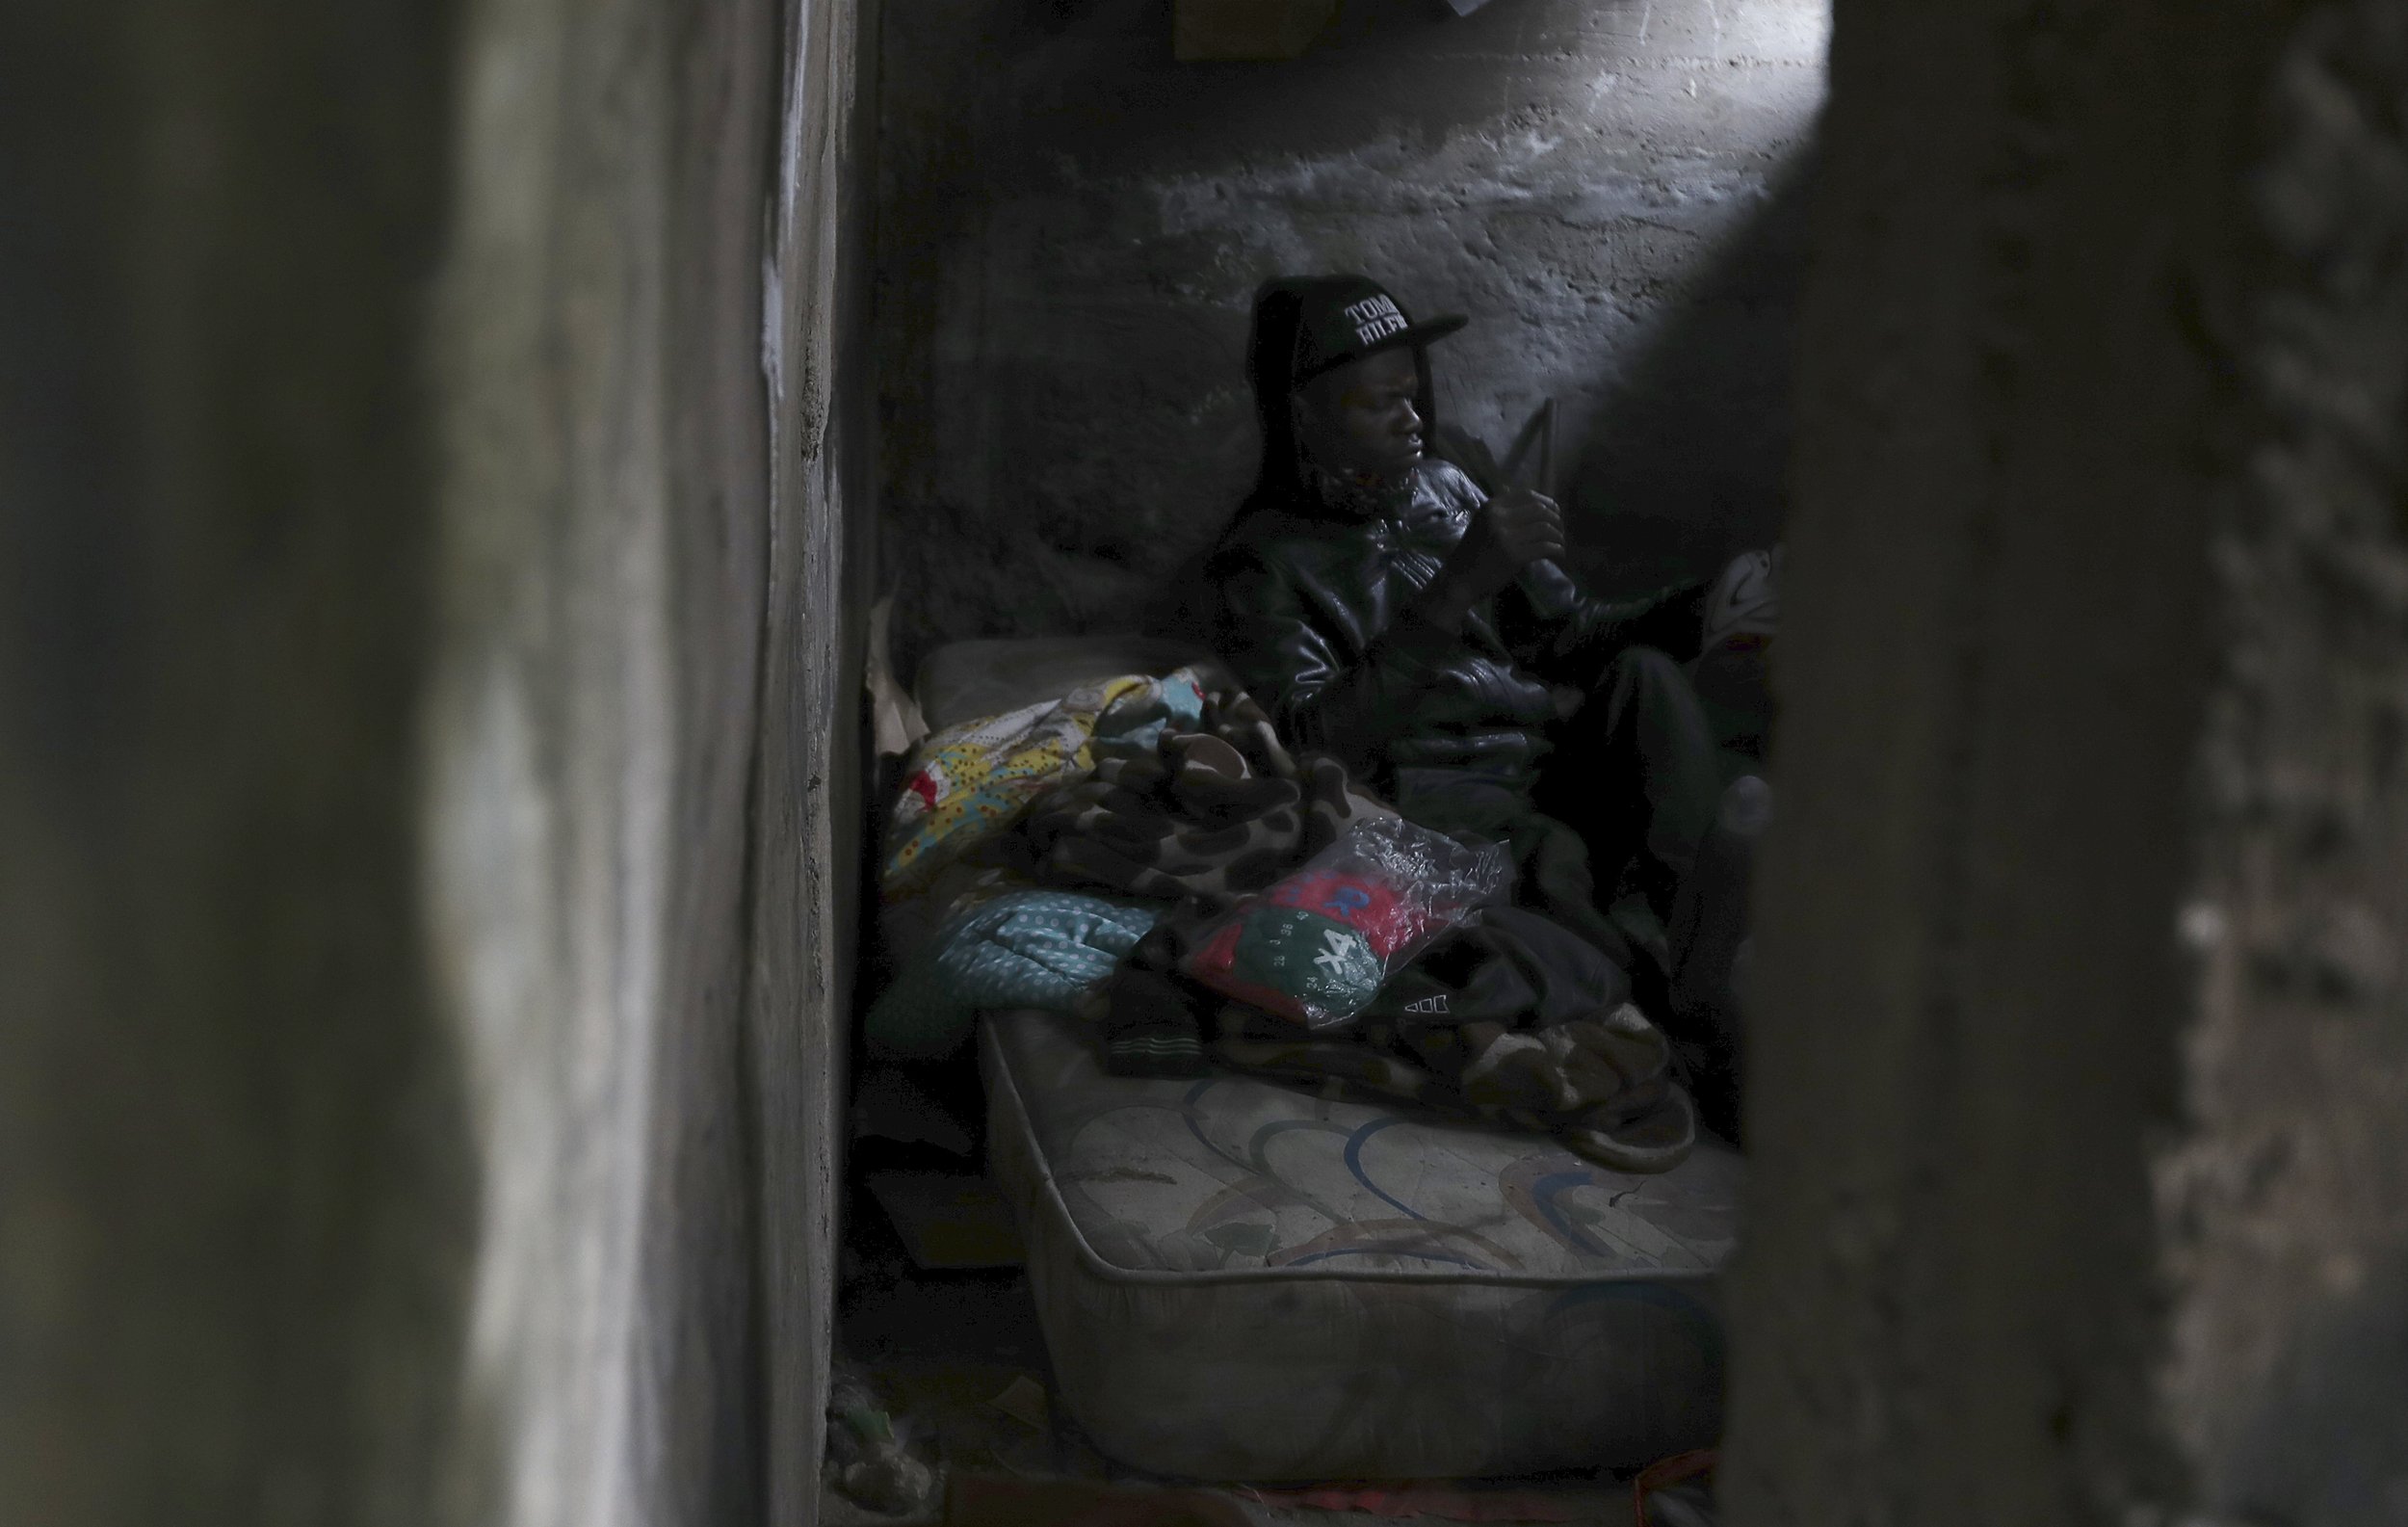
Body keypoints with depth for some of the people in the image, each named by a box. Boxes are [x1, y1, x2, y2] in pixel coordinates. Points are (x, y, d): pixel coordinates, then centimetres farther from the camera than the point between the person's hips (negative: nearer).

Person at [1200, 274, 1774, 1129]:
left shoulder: (1443, 489, 16)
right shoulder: (1262, 561, -3)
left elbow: (1565, 632, 18)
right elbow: (1314, 740, -19)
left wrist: (1698, 612, -1)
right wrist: (1457, 589, -25)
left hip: (1555, 760, 6)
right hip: (1437, 796, -5)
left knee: (1644, 672, -23)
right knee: (1550, 860, -36)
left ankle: (1693, 997, -27)